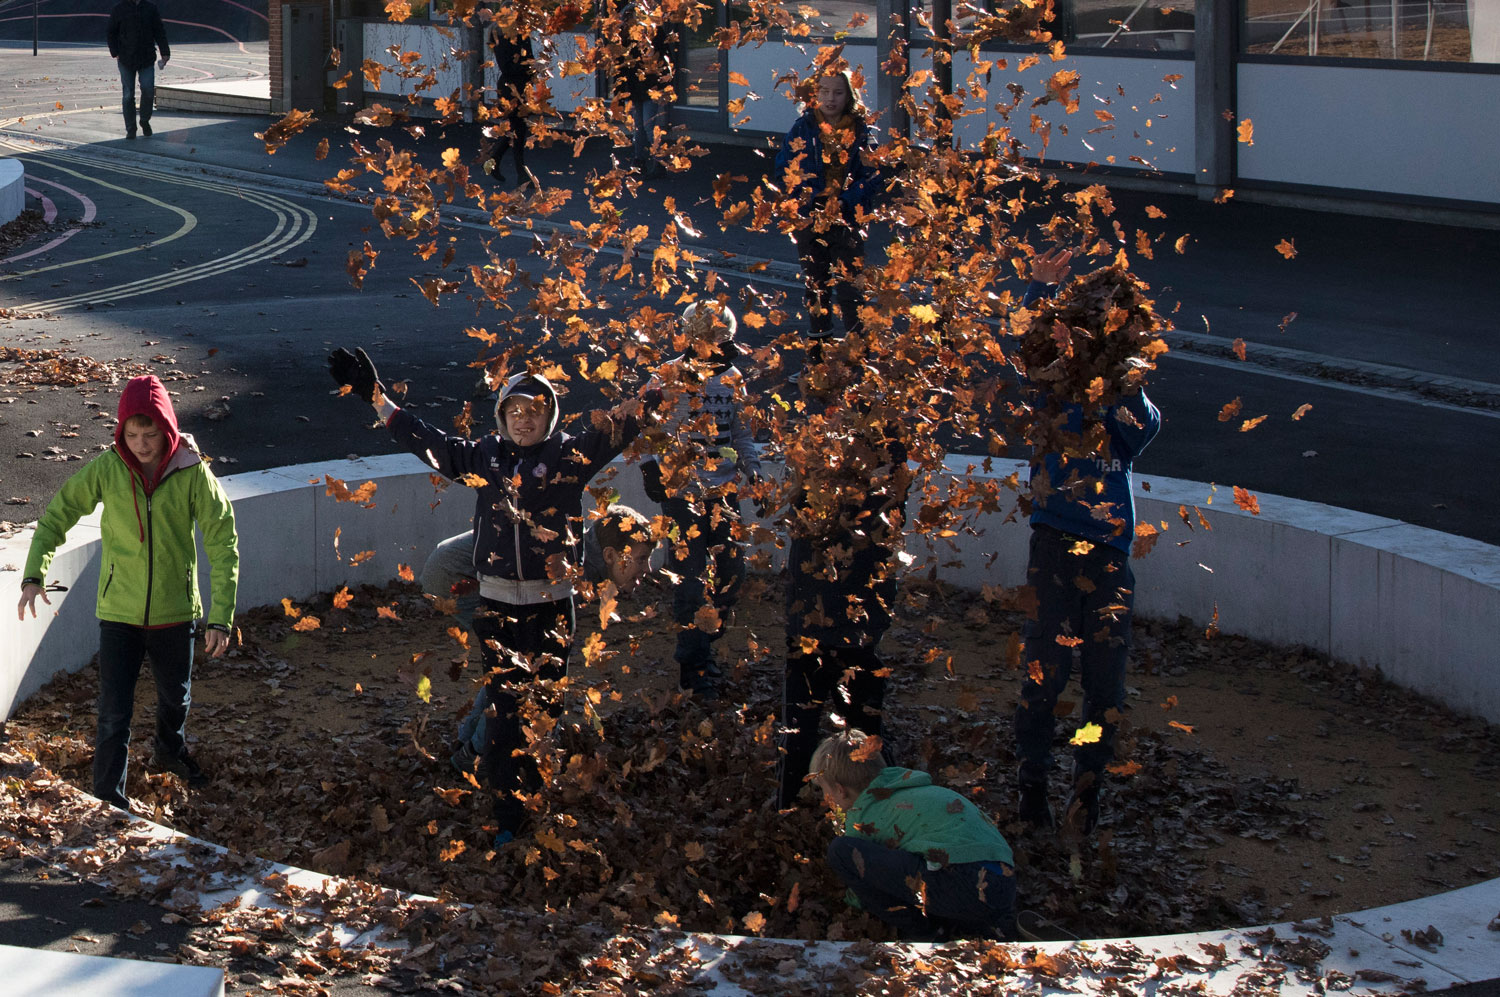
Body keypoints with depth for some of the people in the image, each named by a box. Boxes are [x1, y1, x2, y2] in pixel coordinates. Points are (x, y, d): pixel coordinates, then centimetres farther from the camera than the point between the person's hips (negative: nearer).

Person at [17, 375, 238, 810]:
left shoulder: (192, 472, -15)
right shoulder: (107, 468, -13)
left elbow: (224, 543, -12)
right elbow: (57, 515, -1)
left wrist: (221, 617, -17)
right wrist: (34, 574, -15)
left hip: (175, 611, 1)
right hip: (119, 612, -1)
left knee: (175, 697, 24)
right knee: (115, 713, -3)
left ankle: (171, 753, 53)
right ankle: (108, 800, 11)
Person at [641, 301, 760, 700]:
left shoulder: (732, 380, 10)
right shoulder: (669, 379, -8)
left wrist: (751, 466, 9)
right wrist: (650, 467, -13)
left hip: (723, 489, 6)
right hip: (681, 489, -6)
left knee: (731, 568, 4)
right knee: (691, 577, -7)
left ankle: (704, 637, 21)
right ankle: (695, 664, 0)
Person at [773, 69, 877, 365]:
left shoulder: (860, 129, -2)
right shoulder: (803, 127, -1)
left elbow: (869, 175, -1)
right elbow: (785, 171, 0)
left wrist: (847, 202, -16)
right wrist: (808, 199, -14)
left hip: (847, 219, -1)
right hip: (810, 218, 2)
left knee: (849, 285, -6)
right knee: (815, 285, 12)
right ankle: (817, 343, 24)